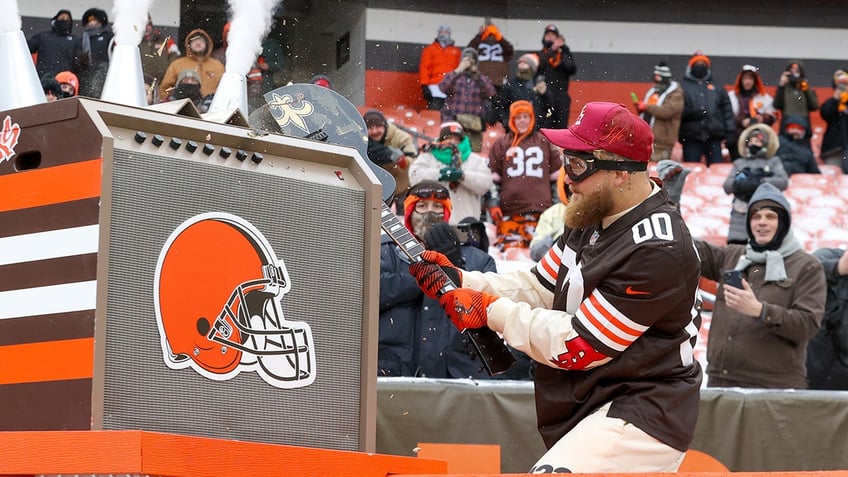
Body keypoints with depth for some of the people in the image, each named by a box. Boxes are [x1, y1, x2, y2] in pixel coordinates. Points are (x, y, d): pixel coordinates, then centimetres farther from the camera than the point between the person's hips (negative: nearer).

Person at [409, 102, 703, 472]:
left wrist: (492, 311, -14)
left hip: (641, 418, -10)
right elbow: (539, 288, 11)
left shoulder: (657, 252, -23)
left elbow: (579, 345, -21)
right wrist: (460, 281, -3)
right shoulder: (593, 217, 5)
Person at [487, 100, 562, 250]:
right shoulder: (501, 145, 13)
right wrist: (493, 202, 4)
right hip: (509, 211, -1)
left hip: (540, 209, 1)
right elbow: (492, 177, 12)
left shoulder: (545, 143, 15)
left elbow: (557, 177, 17)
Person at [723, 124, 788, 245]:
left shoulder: (773, 162, 14)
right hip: (741, 215, 2)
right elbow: (727, 186, 5)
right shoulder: (739, 163, 19)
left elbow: (783, 182, -2)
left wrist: (759, 182, -12)